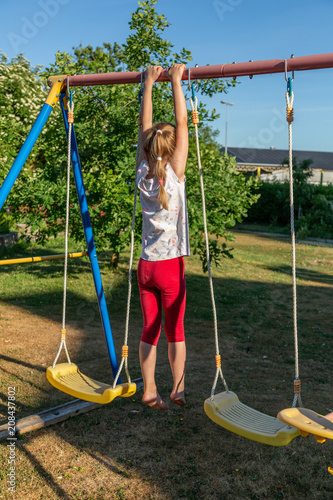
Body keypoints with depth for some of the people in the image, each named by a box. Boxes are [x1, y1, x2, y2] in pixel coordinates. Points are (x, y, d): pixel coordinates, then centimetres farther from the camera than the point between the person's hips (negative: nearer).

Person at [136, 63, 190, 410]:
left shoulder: (143, 173, -1)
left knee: (149, 331, 11)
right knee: (175, 331, 10)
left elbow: (145, 125, 6)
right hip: (171, 265, -3)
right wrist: (175, 80, 0)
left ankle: (149, 390, 18)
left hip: (146, 264, 4)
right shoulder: (174, 172, -11)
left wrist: (149, 82, 11)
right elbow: (182, 122, -7)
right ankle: (178, 389, 18)